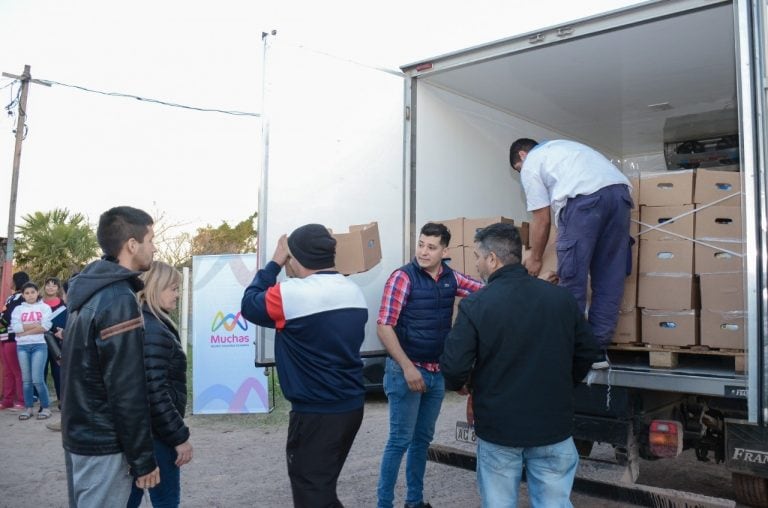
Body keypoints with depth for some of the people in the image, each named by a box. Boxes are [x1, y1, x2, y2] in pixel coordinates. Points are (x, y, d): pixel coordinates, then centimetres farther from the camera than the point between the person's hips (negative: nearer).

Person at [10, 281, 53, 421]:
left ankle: (45, 407, 2)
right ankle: (28, 408, 13)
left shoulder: (44, 307, 5)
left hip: (39, 345, -3)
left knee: (37, 379, -8)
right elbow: (15, 327, -4)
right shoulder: (18, 309, 11)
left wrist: (25, 330, -9)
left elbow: (46, 327, -9)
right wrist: (35, 325, -9)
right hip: (22, 347, 3)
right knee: (26, 380, 5)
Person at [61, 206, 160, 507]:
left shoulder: (89, 293, 7)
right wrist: (143, 458, -16)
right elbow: (127, 391, -22)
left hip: (80, 434, 9)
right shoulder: (120, 300, -21)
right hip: (103, 445, -9)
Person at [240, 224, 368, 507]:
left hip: (316, 413, -7)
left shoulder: (290, 294, -19)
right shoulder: (355, 292, 2)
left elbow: (249, 305, -1)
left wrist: (274, 263, 7)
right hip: (352, 406, 7)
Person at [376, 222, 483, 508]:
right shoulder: (403, 277, -13)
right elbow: (384, 327, -15)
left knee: (422, 439, 16)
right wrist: (407, 367, -19)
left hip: (438, 372, 6)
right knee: (400, 440, 0)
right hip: (406, 370, -6)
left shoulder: (451, 278, 4)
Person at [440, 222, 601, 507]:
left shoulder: (475, 305, -16)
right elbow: (587, 351, 7)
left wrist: (458, 384, 7)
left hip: (498, 428, -3)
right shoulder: (562, 297, -3)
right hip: (554, 426, 3)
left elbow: (454, 368, -16)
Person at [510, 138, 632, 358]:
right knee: (609, 277, 9)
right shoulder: (560, 146, 37)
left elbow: (542, 221, 11)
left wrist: (535, 259, 25)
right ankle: (598, 349, 15)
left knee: (572, 276, 2)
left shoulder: (530, 165, 15)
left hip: (585, 198, -7)